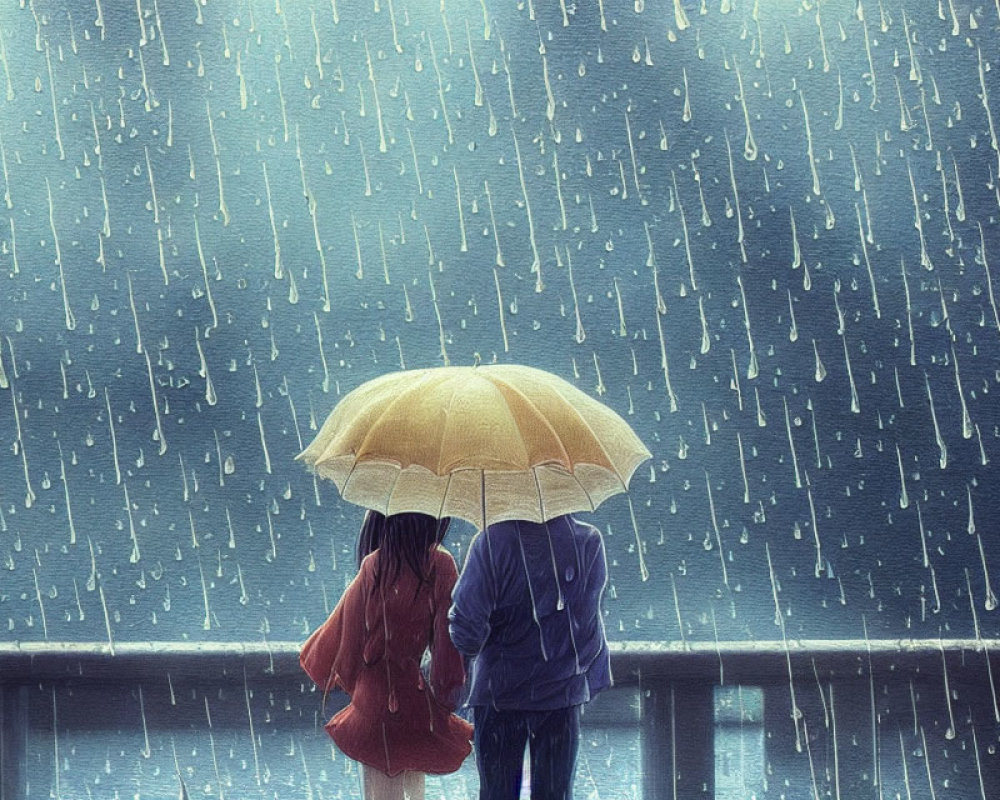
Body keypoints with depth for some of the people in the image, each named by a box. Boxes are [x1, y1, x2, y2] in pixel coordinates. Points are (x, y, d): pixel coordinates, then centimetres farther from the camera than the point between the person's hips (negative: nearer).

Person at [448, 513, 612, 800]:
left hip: (499, 689, -1)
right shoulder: (589, 541, -9)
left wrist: (472, 647, 2)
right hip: (563, 689, 1)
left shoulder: (492, 541, -16)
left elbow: (465, 623, -19)